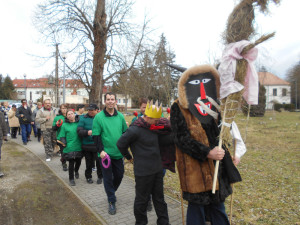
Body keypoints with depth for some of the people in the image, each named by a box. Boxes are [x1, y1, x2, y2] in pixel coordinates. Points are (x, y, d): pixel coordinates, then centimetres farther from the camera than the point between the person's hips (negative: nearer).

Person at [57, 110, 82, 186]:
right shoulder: (64, 125, 0)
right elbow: (62, 136, 1)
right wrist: (64, 142, -16)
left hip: (79, 147, 2)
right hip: (70, 148, -2)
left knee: (78, 161, 15)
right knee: (71, 163, 2)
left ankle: (76, 171, 47)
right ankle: (71, 179, 21)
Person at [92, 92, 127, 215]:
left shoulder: (120, 116, 4)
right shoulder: (99, 117, -7)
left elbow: (125, 133, 11)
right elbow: (96, 136, -8)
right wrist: (101, 150, -15)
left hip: (118, 153, 4)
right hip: (105, 153, -4)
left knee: (119, 175, 15)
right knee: (108, 177, 6)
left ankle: (111, 191, 43)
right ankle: (111, 201, 22)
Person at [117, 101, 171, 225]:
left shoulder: (153, 127, 4)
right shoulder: (134, 130, -19)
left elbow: (161, 140, 16)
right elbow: (120, 144, -10)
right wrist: (129, 157, 1)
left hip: (157, 169, 7)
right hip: (143, 171, -7)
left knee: (159, 197, 19)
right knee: (142, 199, 11)